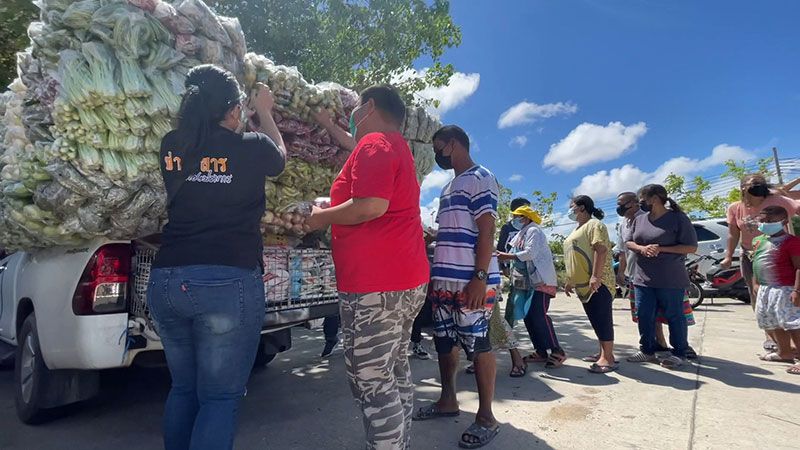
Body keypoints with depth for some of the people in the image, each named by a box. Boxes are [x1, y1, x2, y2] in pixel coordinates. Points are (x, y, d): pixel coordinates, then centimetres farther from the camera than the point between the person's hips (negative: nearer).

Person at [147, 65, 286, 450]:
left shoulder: (171, 148, 7)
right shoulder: (251, 148, -4)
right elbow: (279, 157, 19)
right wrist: (264, 111, 32)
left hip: (166, 281, 6)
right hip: (229, 283, -5)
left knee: (183, 389, 22)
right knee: (220, 398, 5)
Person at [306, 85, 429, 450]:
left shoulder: (375, 143, -9)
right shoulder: (397, 147, 22)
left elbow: (371, 206, -22)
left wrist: (323, 217, -6)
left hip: (375, 286, -11)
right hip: (407, 282, 11)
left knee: (371, 384, -3)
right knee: (395, 373, 18)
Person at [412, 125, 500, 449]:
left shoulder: (481, 179, -5)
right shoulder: (448, 188, 21)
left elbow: (486, 231, -14)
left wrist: (480, 277, -20)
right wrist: (437, 275, 21)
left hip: (471, 281, -9)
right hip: (444, 280, 9)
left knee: (477, 345, -1)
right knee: (444, 342, 15)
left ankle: (486, 417, 12)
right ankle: (448, 400, 31)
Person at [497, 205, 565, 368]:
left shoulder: (533, 230, -7)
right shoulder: (521, 234, 21)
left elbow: (530, 253, -21)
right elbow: (518, 256, 17)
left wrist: (507, 256, -19)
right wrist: (504, 257, 3)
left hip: (541, 280, -10)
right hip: (528, 282, 10)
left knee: (539, 316, -14)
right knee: (528, 317, 7)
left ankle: (557, 351, -4)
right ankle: (541, 352, 13)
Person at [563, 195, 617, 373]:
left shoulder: (594, 224, -8)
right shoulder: (579, 229, 22)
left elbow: (601, 250, -21)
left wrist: (595, 276, -29)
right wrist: (570, 281, 22)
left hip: (596, 283, -10)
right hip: (583, 284, 10)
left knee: (602, 319, -6)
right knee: (596, 320, 13)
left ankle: (608, 358, -1)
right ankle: (603, 353, 22)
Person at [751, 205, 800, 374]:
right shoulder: (758, 240, 11)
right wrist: (756, 283, 16)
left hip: (784, 290, -9)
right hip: (765, 289, 9)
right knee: (772, 324, 19)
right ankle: (785, 353, 35)